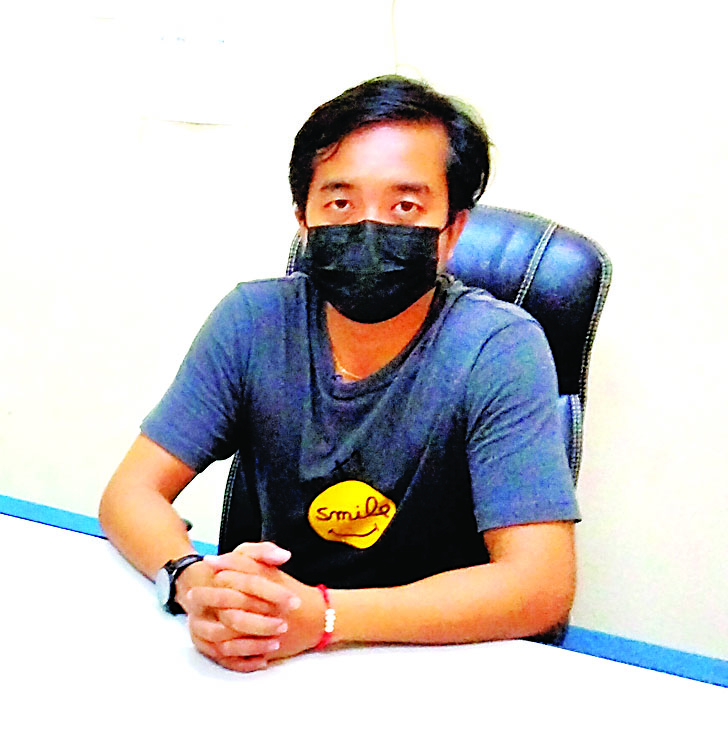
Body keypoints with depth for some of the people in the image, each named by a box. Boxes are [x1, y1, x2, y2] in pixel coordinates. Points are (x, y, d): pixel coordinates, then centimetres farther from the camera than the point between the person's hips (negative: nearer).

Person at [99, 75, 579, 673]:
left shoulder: (498, 350, -17)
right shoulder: (253, 321, -7)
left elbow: (541, 587, -23)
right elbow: (132, 492, -4)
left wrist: (322, 614, -32)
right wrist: (192, 580, -27)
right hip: (266, 657, 2)